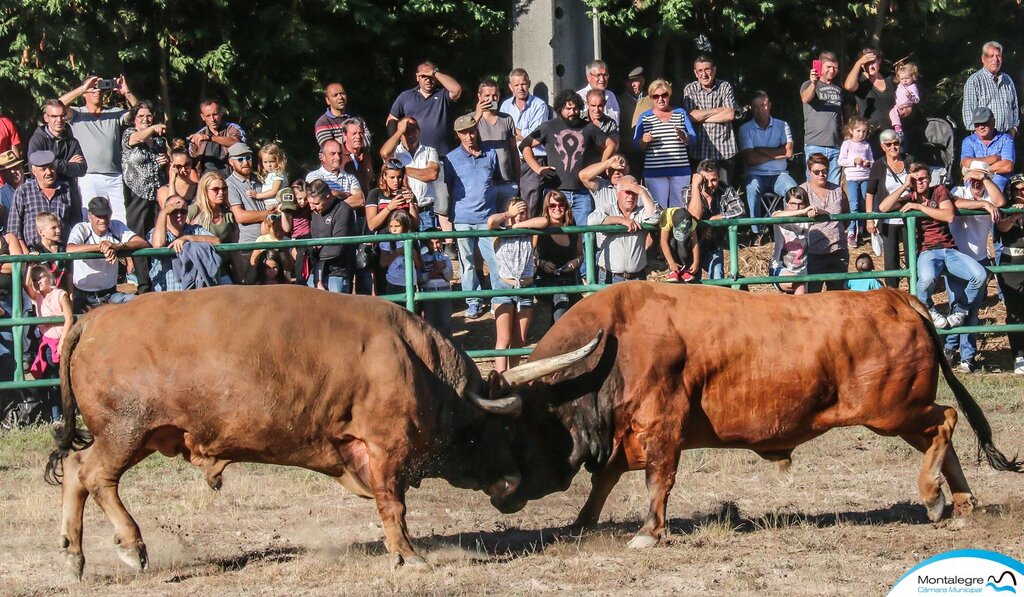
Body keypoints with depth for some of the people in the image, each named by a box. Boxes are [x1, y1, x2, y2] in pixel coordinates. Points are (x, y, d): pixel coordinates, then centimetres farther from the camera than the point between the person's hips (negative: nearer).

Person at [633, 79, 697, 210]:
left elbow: (693, 139, 8)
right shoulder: (645, 118, 12)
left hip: (680, 170, 1)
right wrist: (644, 141, -13)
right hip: (654, 171, -1)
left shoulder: (681, 113, 14)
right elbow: (636, 145, 9)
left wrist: (683, 136, -14)